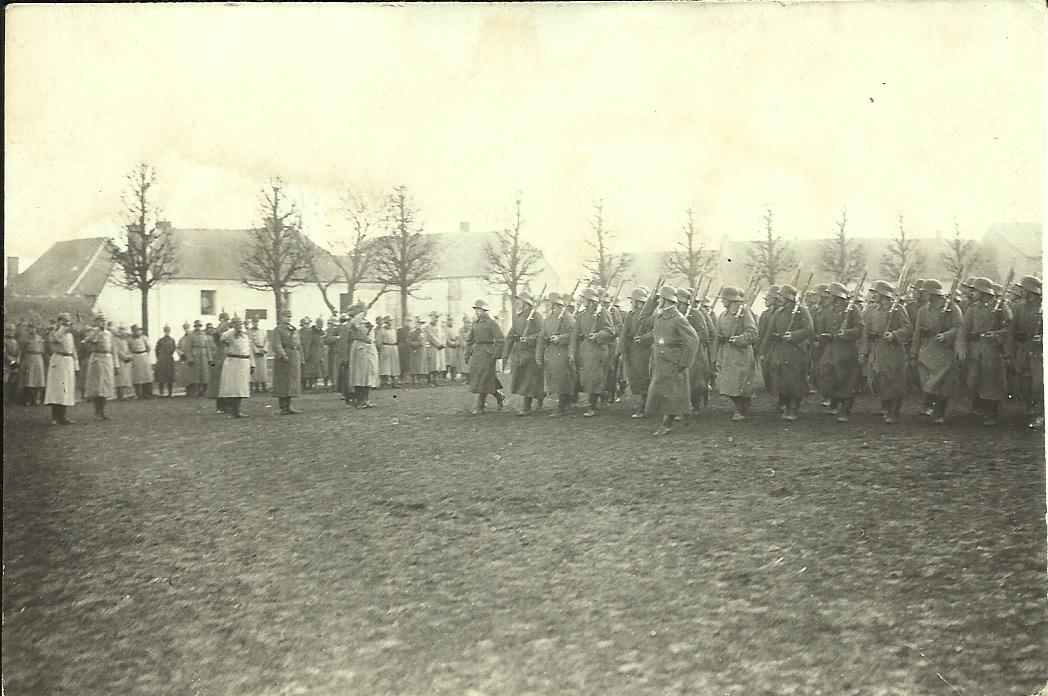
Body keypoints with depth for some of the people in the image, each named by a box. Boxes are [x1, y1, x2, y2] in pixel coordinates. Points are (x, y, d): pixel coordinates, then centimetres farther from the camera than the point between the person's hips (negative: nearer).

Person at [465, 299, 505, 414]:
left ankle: (480, 407, -4)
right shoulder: (475, 323, 13)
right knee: (476, 377, 8)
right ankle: (498, 395, 27)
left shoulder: (491, 323, -6)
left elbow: (499, 339, -10)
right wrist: (467, 354, 12)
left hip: (487, 352, -7)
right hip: (476, 352, 7)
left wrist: (495, 355, -15)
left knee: (483, 379, -8)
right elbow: (469, 340, 18)